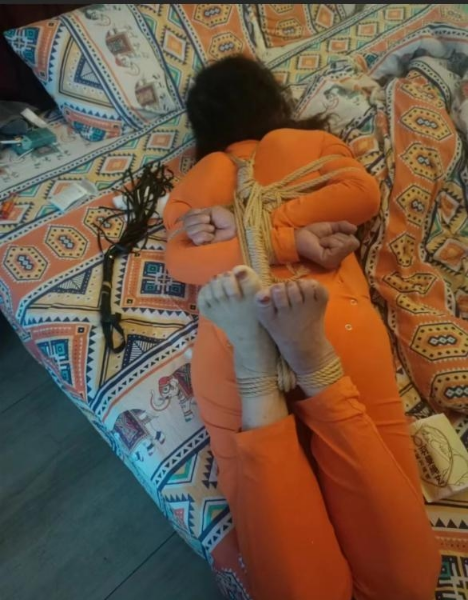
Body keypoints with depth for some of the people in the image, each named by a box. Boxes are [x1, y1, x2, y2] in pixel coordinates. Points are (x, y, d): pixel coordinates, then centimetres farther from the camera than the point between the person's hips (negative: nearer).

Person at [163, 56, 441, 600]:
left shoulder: (188, 185, 28)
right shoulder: (315, 141, 27)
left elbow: (179, 261, 9)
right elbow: (364, 193, 8)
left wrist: (286, 242, 2)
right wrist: (280, 225, 6)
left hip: (230, 338, 2)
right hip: (334, 319, -1)